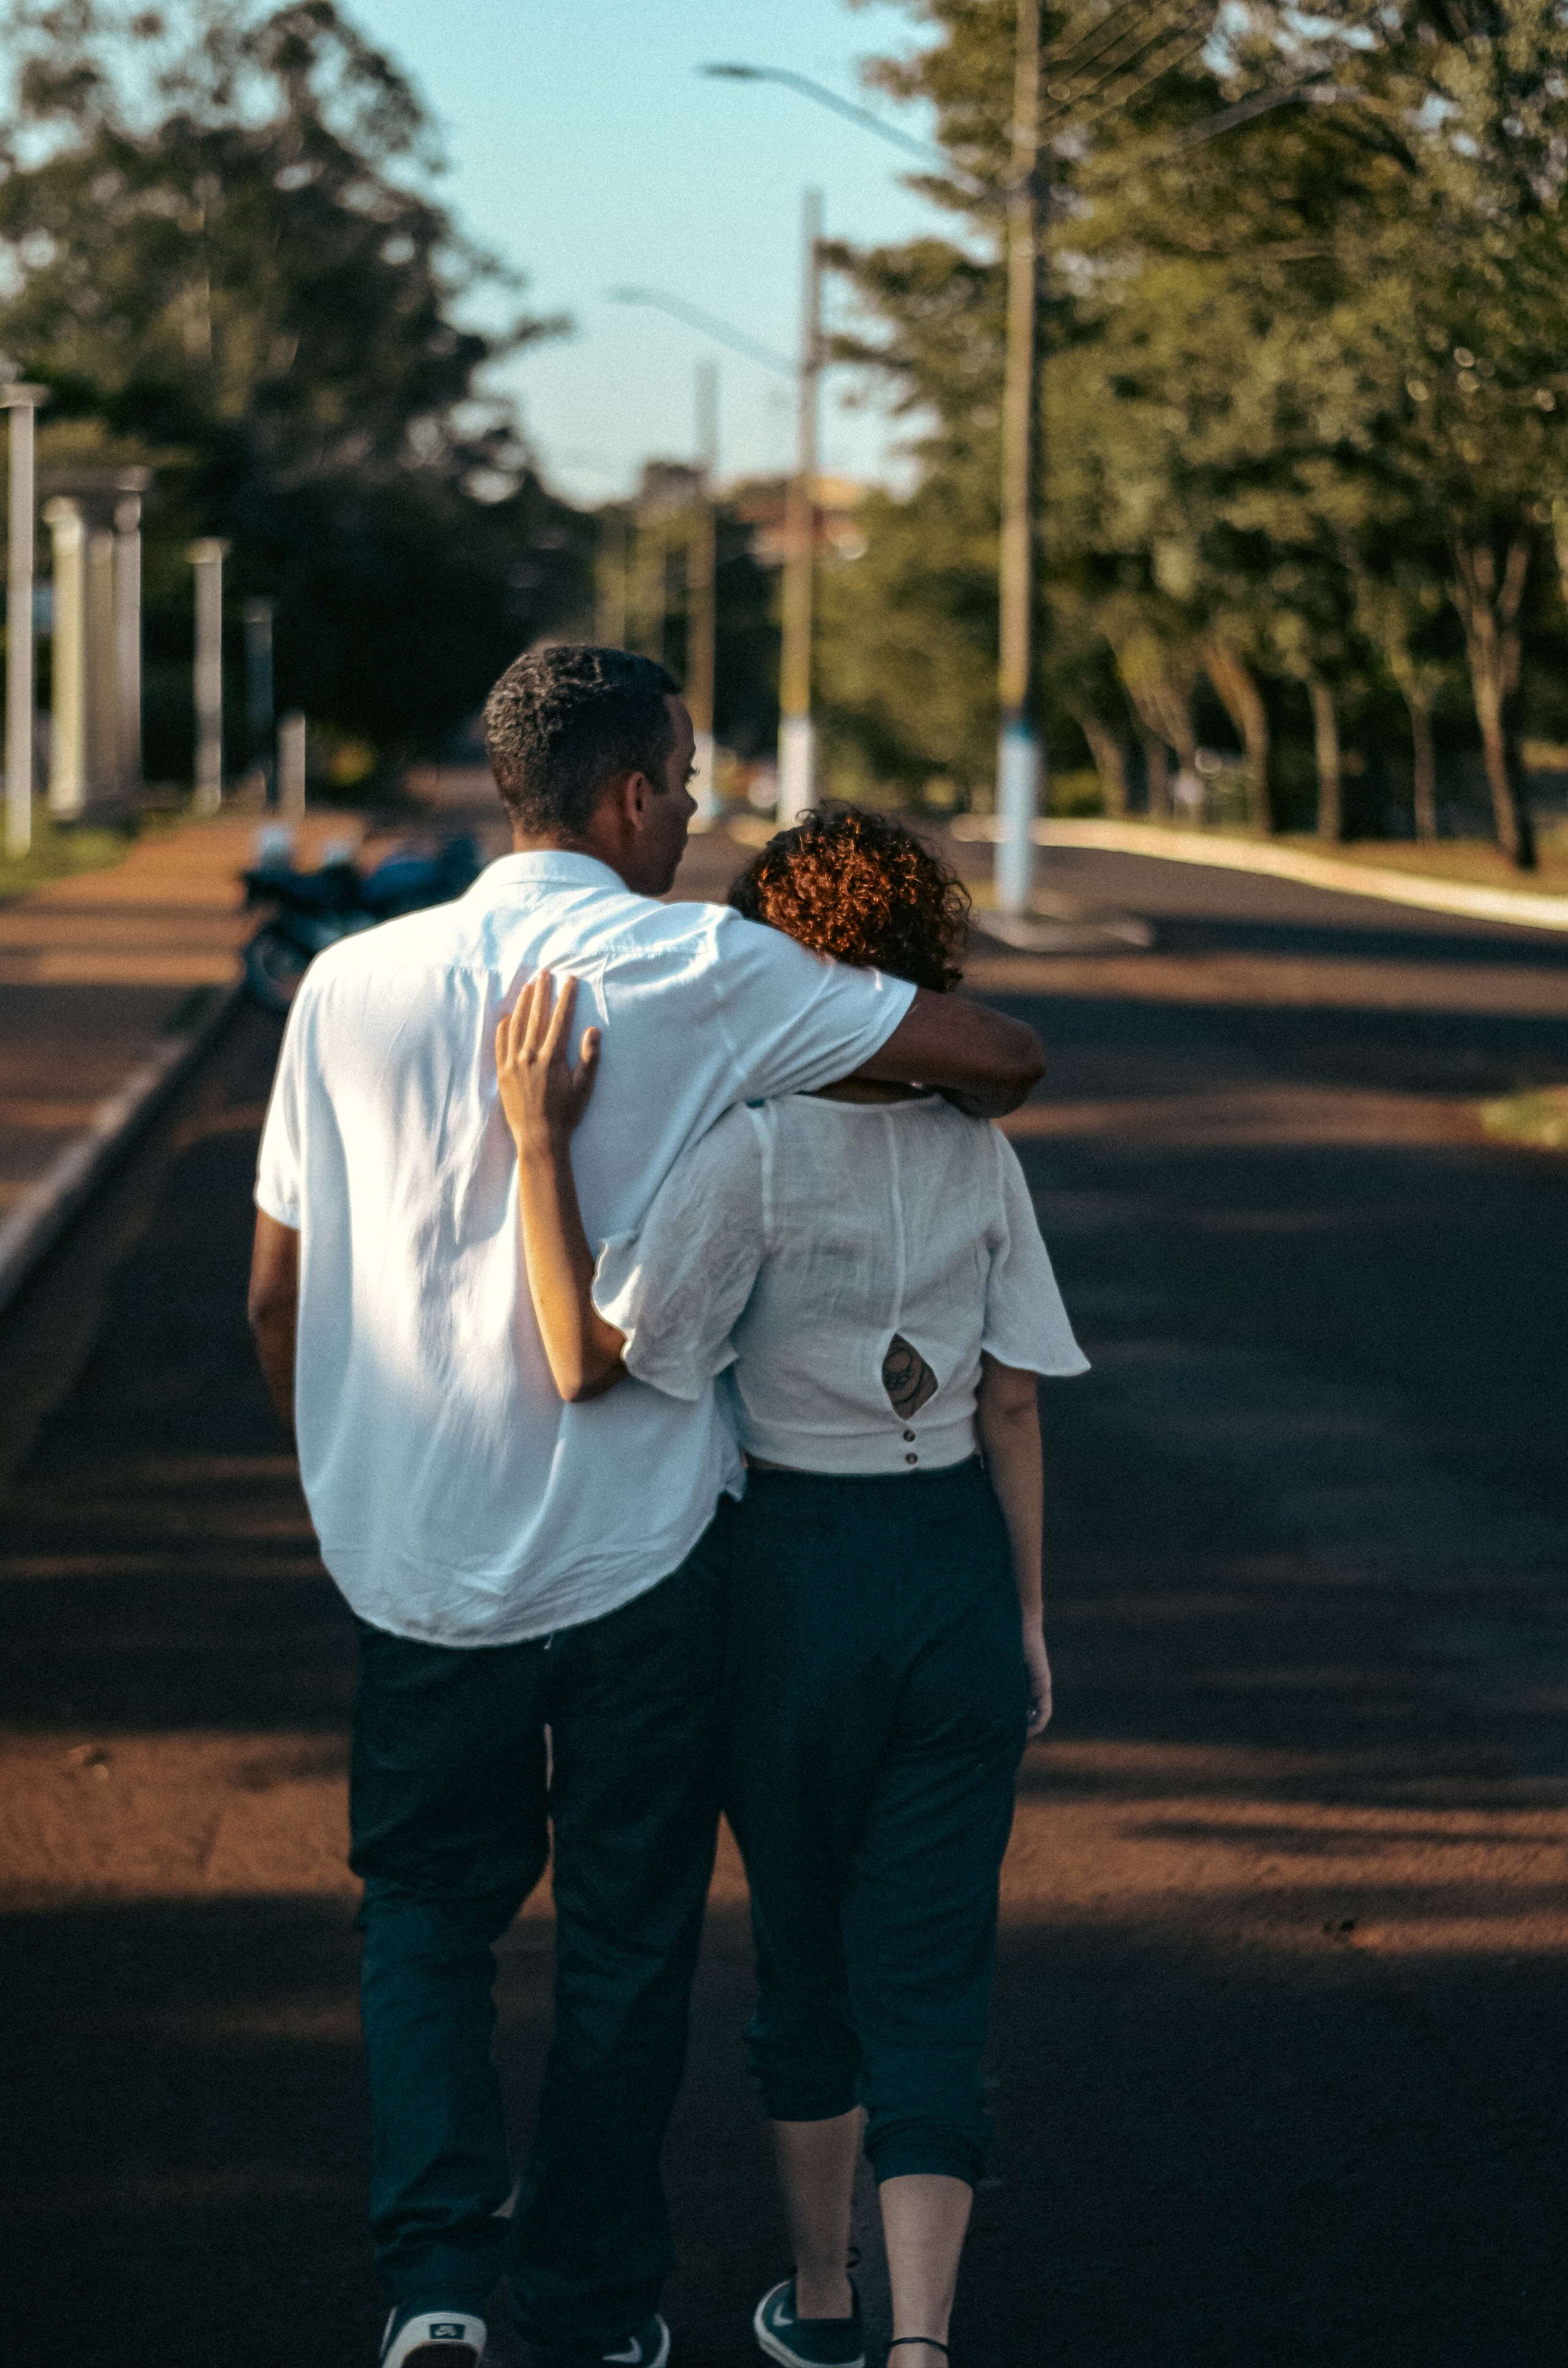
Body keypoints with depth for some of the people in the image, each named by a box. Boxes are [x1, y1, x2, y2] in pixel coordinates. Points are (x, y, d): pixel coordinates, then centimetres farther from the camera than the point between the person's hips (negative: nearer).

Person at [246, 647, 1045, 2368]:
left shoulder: (354, 984, -1)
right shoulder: (700, 970, -10)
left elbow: (277, 1294, 4)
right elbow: (1003, 1056, -8)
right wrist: (918, 1111, 15)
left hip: (416, 1560, 2)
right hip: (641, 1548, -2)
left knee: (425, 1904, 18)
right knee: (626, 1931, 14)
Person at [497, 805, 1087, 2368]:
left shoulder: (753, 1154, -14)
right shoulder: (979, 1154, 1)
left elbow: (593, 1363, -20)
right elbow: (1012, 1407, 3)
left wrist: (539, 1143, -21)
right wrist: (1026, 1611, 11)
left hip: (796, 1571, -3)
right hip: (957, 1565, 3)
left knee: (803, 1946, 17)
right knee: (929, 1969, 5)